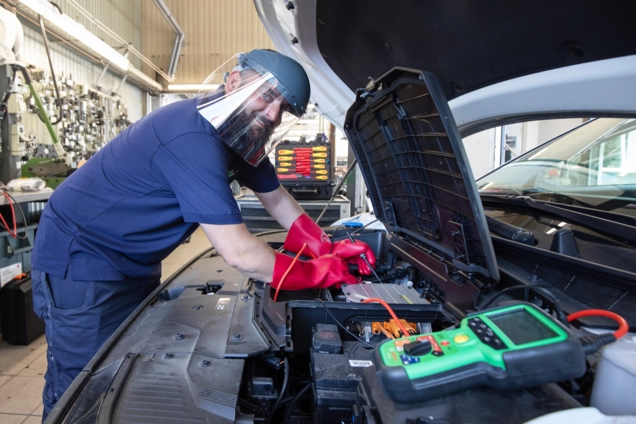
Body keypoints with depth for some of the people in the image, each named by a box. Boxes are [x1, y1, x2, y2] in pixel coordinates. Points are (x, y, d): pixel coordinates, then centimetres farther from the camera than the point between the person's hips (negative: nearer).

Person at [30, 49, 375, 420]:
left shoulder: (241, 134, -3)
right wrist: (322, 273, -21)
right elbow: (240, 254, -34)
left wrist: (329, 249, -6)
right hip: (81, 261, -8)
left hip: (135, 263, 9)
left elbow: (279, 199, 6)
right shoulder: (192, 139, -33)